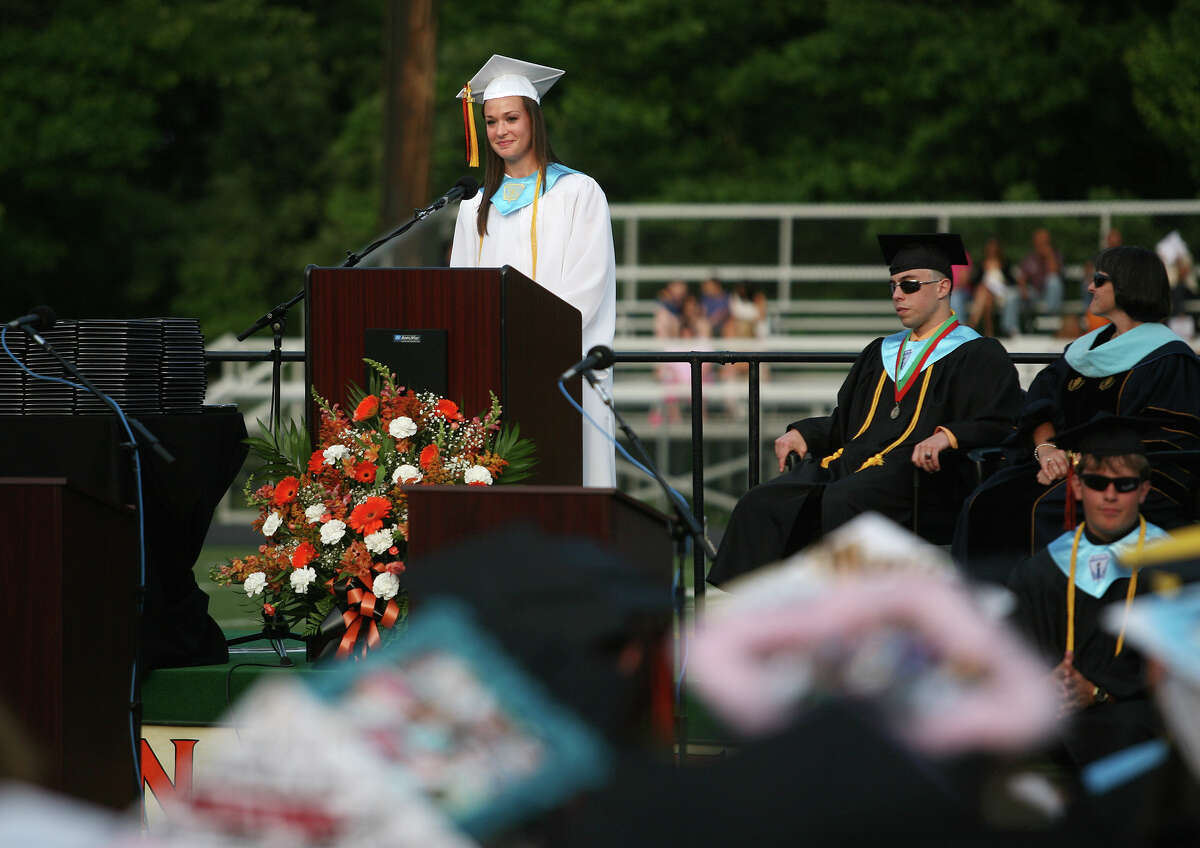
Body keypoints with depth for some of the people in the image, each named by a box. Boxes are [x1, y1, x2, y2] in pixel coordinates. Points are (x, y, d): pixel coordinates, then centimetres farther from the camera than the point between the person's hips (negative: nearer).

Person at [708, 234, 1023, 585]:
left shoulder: (978, 356, 7)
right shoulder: (881, 352, 28)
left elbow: (998, 425, -6)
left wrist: (947, 436, -24)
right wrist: (804, 434, 11)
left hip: (918, 475, -7)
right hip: (848, 464, 7)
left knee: (841, 501, -37)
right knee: (761, 503, -18)